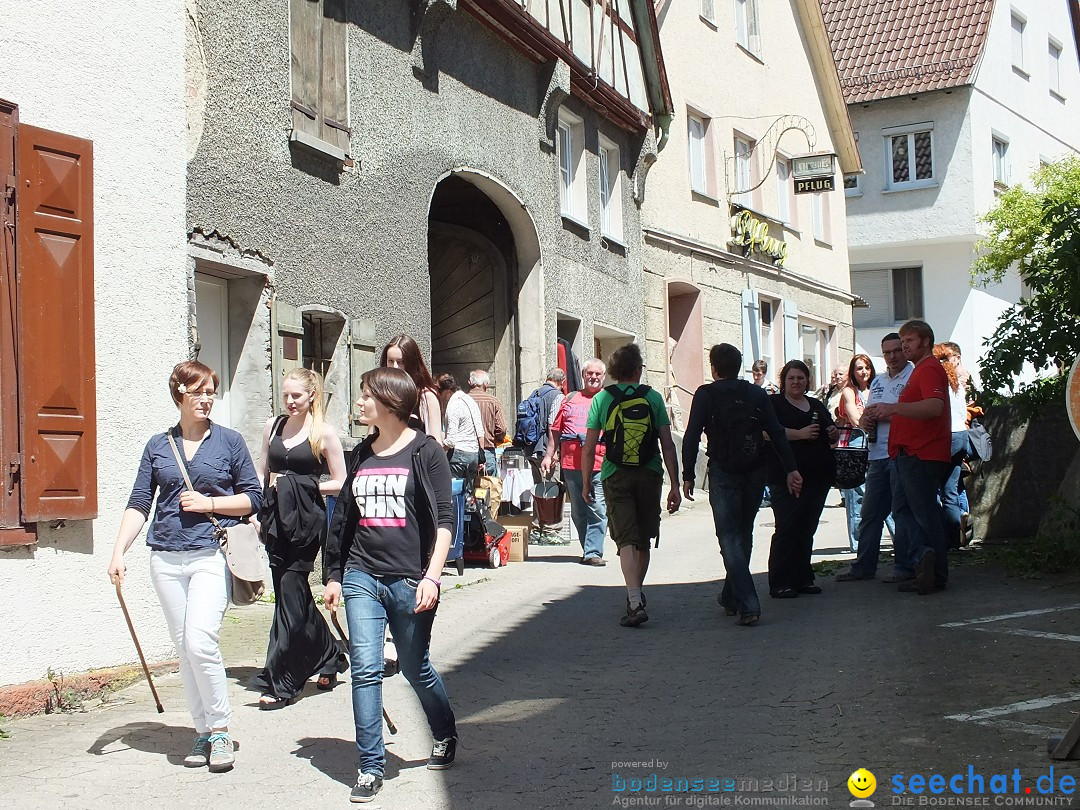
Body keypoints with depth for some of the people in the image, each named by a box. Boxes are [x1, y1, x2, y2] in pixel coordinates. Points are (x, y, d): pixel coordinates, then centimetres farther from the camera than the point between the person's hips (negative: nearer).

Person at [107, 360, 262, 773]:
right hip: (167, 559, 4)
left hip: (211, 556, -3)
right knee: (183, 648, 6)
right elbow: (138, 504, 9)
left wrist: (208, 503, -9)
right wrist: (118, 553, -1)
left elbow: (253, 497, 5)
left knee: (200, 642, -17)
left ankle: (220, 729, -2)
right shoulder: (158, 445, 11)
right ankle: (203, 732, 16)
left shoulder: (229, 441, 5)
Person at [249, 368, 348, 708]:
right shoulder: (273, 426, 11)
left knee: (290, 594, -6)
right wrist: (256, 512, 6)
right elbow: (261, 472, 17)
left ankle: (281, 682, 0)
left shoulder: (324, 433, -2)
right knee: (294, 593, 10)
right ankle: (329, 657, 30)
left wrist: (302, 486, -11)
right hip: (275, 518, 5)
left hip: (306, 521, -5)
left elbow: (340, 483, 0)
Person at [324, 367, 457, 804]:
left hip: (409, 579, -4)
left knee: (415, 668, 10)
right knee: (365, 669, -6)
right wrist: (334, 576, 17)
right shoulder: (361, 454, 11)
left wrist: (431, 576, -16)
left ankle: (445, 736, 36)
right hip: (361, 576, 4)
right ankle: (371, 766, 2)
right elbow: (344, 518, 17)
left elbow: (445, 518, -8)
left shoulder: (425, 451, -5)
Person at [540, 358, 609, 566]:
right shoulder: (571, 399, 17)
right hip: (571, 463, 4)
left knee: (597, 511, -10)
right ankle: (589, 550, 19)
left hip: (599, 465, -4)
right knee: (578, 512, 9)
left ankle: (593, 552, -9)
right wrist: (549, 455, 10)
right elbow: (556, 429, 17)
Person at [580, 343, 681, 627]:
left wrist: (586, 483, 9)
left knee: (626, 539, -4)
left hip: (615, 478, -1)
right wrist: (674, 485, 0)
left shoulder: (601, 399, -1)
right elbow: (667, 445, -3)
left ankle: (635, 603, -18)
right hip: (649, 476, 2)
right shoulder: (653, 397, 0)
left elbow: (589, 448, -2)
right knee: (643, 540, 16)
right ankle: (636, 594, 32)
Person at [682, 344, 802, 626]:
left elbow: (692, 437, -8)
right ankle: (731, 597, 27)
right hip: (755, 474, 4)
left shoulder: (706, 394, -2)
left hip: (723, 474, -4)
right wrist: (791, 469, 0)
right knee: (744, 535, 17)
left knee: (730, 538, -4)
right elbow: (777, 433, 1)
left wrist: (688, 476, -5)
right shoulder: (757, 393, 8)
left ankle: (748, 605, -15)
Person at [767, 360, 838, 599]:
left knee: (807, 530, 9)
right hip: (787, 478, -6)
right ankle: (779, 583, -5)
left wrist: (834, 434, 7)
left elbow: (831, 434, 30)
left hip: (818, 478, 7)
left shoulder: (816, 405, 21)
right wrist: (800, 434, -21)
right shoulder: (773, 403, 1)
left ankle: (802, 579, 16)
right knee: (787, 529, -9)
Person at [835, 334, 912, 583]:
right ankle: (864, 565, 15)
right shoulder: (877, 382, 20)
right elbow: (866, 416, 23)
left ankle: (904, 567, 5)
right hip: (877, 455, 7)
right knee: (869, 513, 9)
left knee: (902, 512, -2)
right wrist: (865, 421, 0)